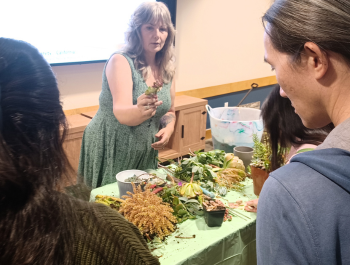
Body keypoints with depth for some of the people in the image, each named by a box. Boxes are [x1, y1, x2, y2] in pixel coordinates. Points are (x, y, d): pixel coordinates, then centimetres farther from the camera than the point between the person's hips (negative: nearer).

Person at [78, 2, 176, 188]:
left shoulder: (166, 69, 1)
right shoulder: (121, 61, -16)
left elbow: (169, 112, 14)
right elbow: (121, 114, -29)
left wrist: (168, 129, -7)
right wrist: (140, 111, -50)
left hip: (146, 157, 6)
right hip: (109, 154, -5)